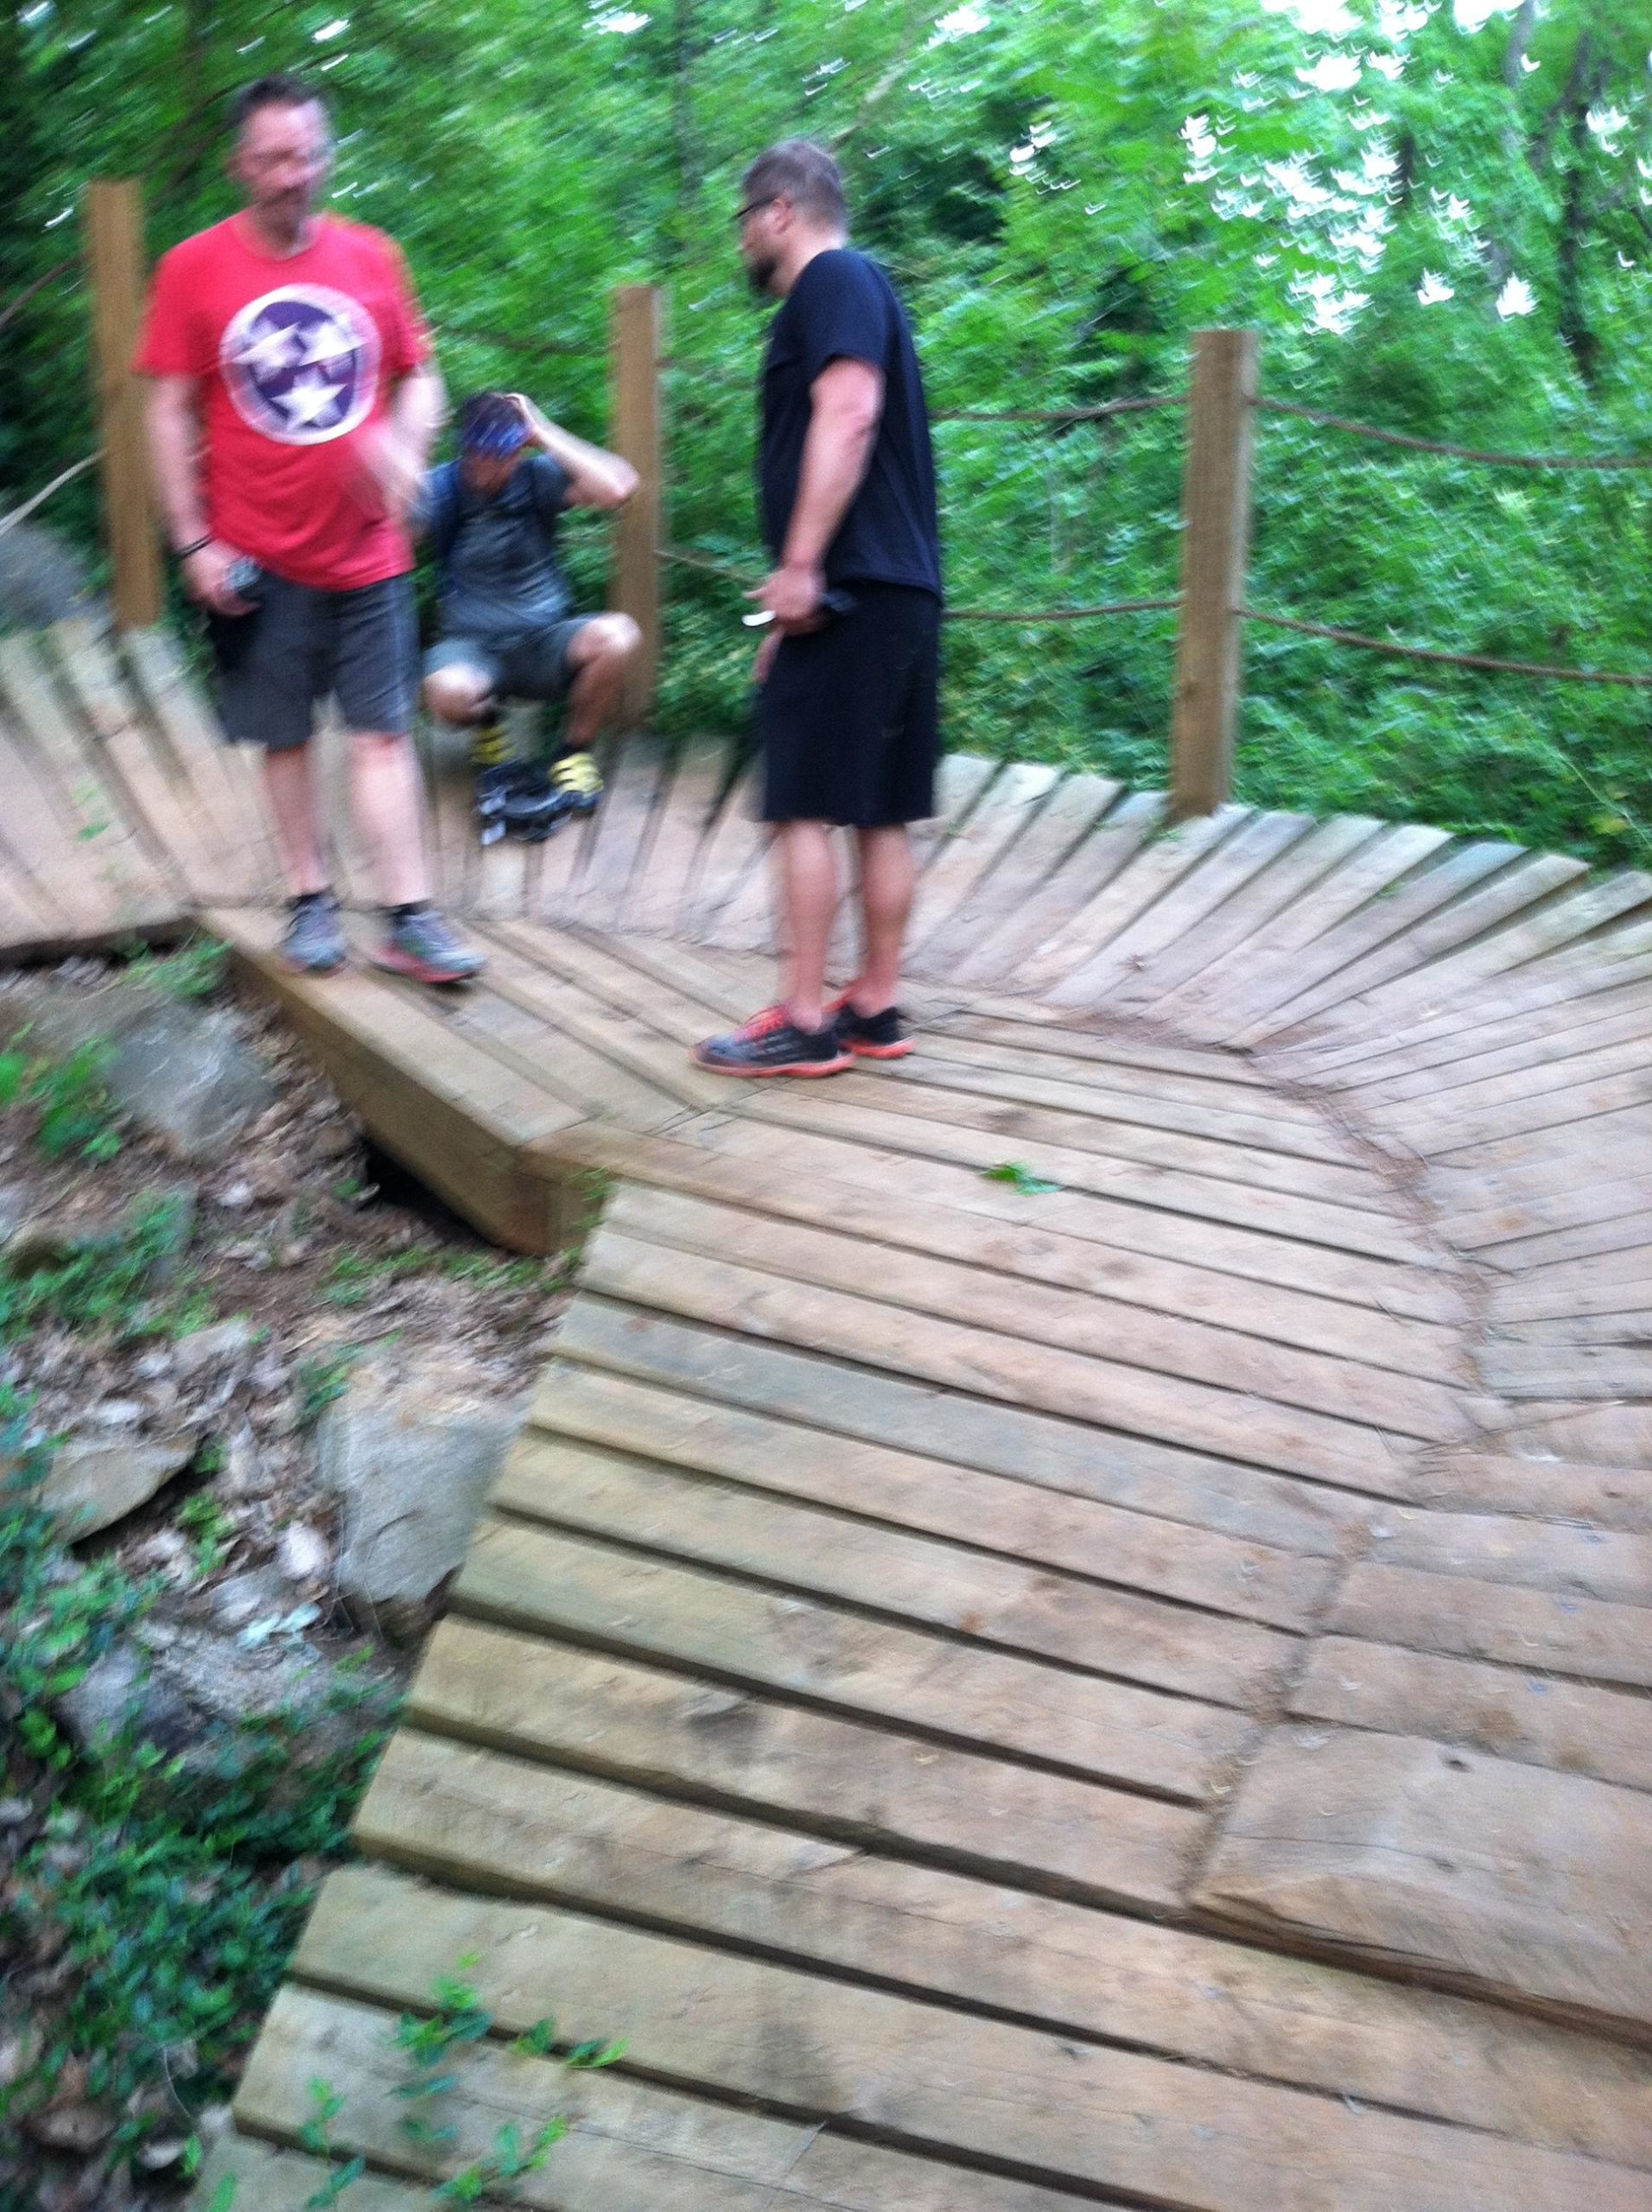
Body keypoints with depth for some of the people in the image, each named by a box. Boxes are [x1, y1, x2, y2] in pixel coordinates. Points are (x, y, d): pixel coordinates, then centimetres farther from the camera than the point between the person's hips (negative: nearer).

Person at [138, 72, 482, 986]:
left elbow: (418, 378, 12)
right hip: (258, 559, -1)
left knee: (383, 734, 1)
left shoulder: (370, 257, 4)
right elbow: (171, 412, -1)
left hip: (368, 551, 2)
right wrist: (193, 542, -6)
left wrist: (402, 445, -10)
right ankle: (310, 901, 20)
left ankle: (408, 918, 3)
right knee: (286, 737, 7)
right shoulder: (194, 268, -2)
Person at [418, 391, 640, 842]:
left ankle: (574, 750, -3)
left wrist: (544, 434, -17)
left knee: (617, 636, -30)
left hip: (544, 642, 2)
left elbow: (616, 489, -21)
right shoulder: (442, 487, -5)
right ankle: (487, 727, 5)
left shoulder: (538, 477, -3)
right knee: (448, 692, -37)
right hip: (472, 645, -1)